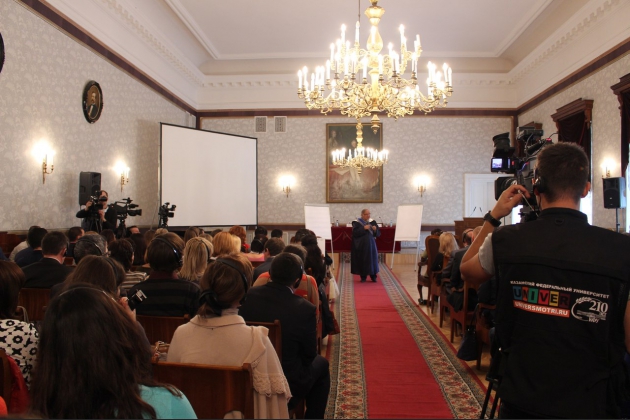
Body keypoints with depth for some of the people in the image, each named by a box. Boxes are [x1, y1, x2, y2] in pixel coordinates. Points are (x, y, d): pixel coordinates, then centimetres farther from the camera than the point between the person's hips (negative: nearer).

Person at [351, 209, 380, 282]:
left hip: (371, 244, 3)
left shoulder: (372, 222, 6)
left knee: (372, 259, 2)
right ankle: (363, 277, 10)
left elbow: (378, 233, 5)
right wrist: (363, 228, -24)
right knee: (362, 261, 0)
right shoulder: (356, 223, -4)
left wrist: (375, 229, -16)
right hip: (361, 245, -3)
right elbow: (355, 232, -17)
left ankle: (373, 276, 12)